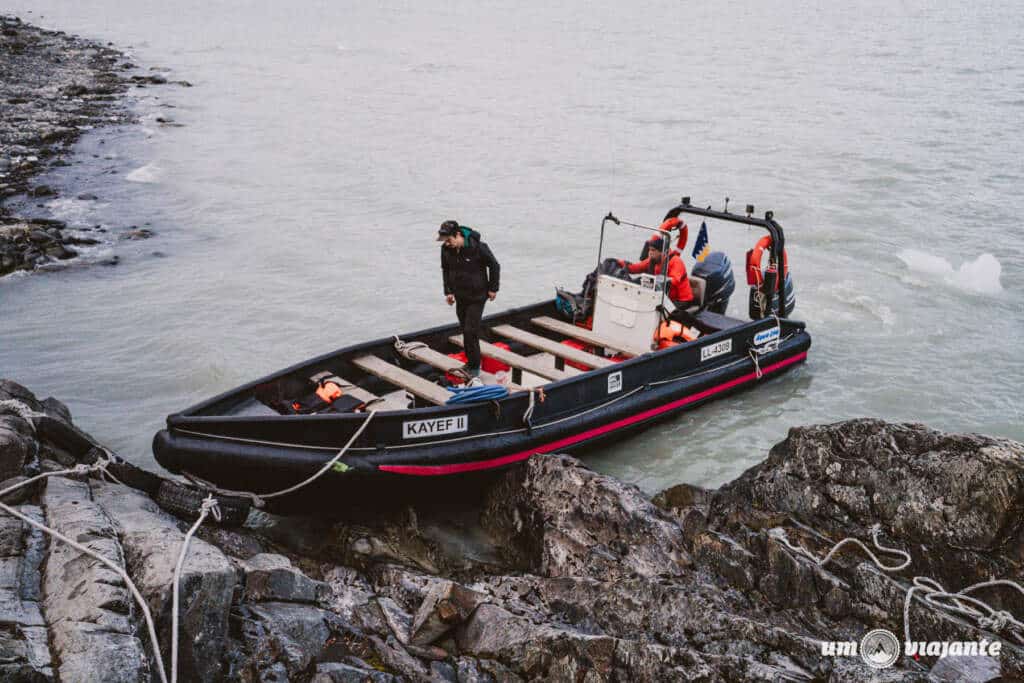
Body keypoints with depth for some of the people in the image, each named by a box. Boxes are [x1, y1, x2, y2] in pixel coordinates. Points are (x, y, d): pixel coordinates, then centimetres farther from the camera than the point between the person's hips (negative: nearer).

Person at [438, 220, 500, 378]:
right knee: (465, 330, 14)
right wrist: (448, 291, 8)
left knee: (471, 331, -9)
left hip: (477, 296, -6)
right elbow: (445, 269, 10)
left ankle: (474, 367, 3)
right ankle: (471, 361, 30)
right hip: (460, 296, 6)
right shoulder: (446, 249, -8)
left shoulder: (478, 247, -24)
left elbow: (494, 266, -10)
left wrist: (492, 288, -4)